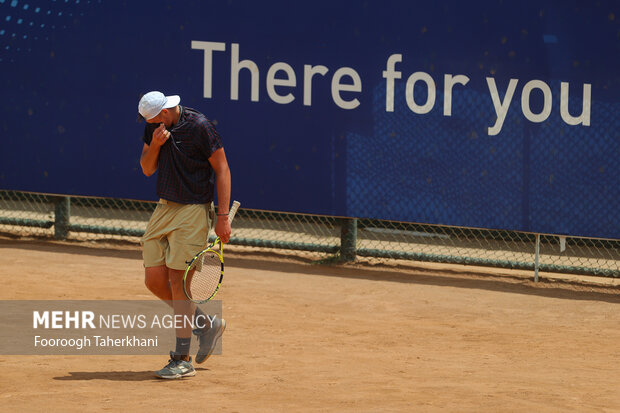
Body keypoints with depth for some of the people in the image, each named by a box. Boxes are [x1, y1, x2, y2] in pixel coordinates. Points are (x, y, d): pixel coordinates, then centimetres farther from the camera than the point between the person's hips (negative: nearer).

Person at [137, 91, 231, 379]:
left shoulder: (199, 126, -15)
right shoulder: (153, 127, 5)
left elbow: (222, 169, -11)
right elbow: (147, 169, 10)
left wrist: (222, 216, -15)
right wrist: (154, 145, -12)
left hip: (193, 211, -7)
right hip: (164, 208, 7)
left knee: (178, 281, -10)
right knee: (154, 280, 2)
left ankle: (182, 360, -4)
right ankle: (207, 324, 22)